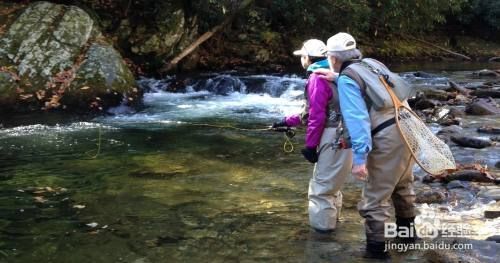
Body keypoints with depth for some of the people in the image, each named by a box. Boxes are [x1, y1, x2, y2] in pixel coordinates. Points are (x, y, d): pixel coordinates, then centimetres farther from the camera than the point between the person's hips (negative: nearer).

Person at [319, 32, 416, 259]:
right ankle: (407, 229, 45)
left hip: (388, 138, -9)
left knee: (374, 199, 1)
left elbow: (357, 119, -17)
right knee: (403, 185, 27)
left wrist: (359, 157, -20)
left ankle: (376, 250, 7)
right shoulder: (372, 64, 15)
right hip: (407, 126, 9)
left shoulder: (347, 79, -7)